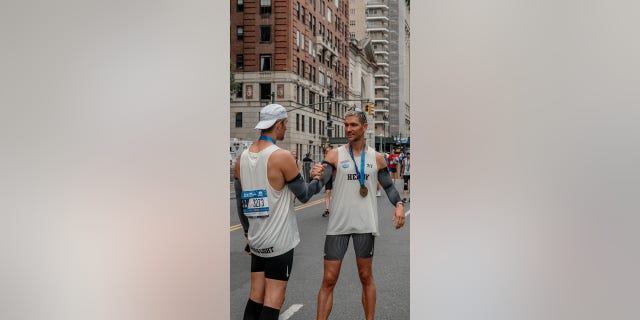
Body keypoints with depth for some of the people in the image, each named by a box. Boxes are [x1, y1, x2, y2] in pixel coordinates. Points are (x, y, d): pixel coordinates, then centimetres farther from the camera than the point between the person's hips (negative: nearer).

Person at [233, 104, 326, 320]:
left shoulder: (242, 157, 4)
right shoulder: (282, 156, -15)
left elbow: (240, 202, 11)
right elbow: (304, 195, -5)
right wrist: (319, 181, 13)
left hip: (256, 240, 6)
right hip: (279, 241, -6)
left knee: (255, 296, 15)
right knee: (274, 299, 2)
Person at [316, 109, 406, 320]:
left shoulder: (377, 158, 5)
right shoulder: (335, 155, -1)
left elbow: (388, 186, 13)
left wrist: (399, 204, -6)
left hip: (365, 225, 1)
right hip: (338, 224, -1)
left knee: (366, 277, 13)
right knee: (329, 280, 2)